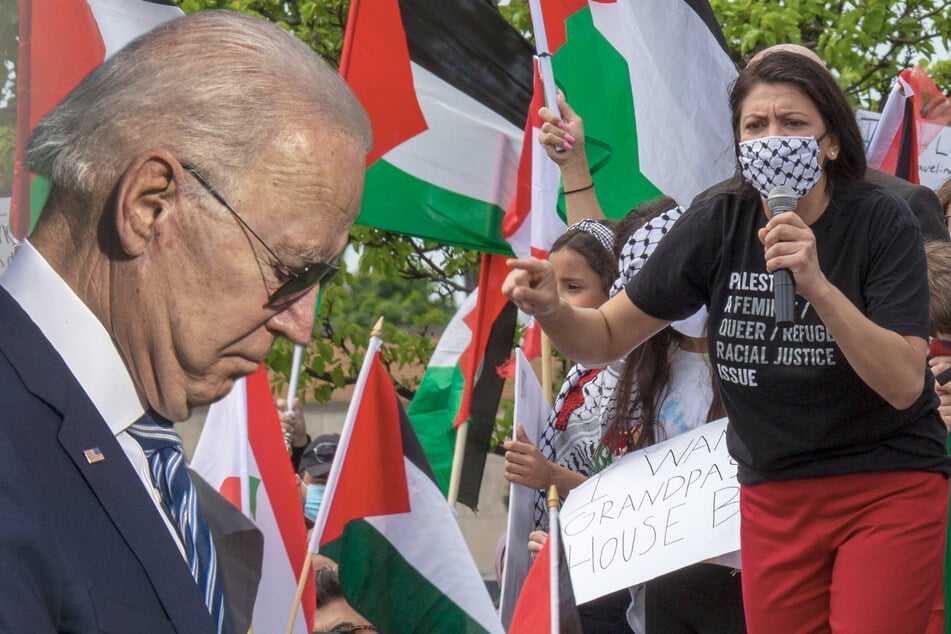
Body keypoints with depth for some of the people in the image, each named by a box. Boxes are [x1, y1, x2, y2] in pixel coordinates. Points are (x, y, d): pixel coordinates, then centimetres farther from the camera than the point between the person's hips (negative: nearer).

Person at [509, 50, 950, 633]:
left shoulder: (881, 221, -13)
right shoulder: (718, 225, -5)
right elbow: (606, 338, 0)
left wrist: (818, 286, -34)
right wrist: (551, 309, -22)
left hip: (888, 490, -3)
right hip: (775, 494, 3)